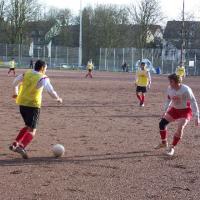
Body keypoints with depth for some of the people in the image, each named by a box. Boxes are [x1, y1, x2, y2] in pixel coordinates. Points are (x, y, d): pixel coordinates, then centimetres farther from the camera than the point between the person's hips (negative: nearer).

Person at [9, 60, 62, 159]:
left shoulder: (26, 73, 7)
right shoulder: (43, 78, -9)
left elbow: (15, 82, 18)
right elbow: (51, 91, -16)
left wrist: (16, 93, 36)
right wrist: (58, 99, 4)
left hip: (22, 104, 6)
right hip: (33, 105, -6)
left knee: (28, 126, 25)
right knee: (32, 131, -3)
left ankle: (15, 144, 16)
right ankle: (21, 147, -25)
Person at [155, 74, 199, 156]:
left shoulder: (186, 90, -28)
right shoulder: (170, 89, -9)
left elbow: (193, 103, -24)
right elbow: (168, 100, 10)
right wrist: (165, 111, 12)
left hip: (185, 111, -6)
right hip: (175, 109, 6)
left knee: (180, 128, -22)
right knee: (162, 123, -6)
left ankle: (172, 148, -6)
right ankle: (164, 143, 15)